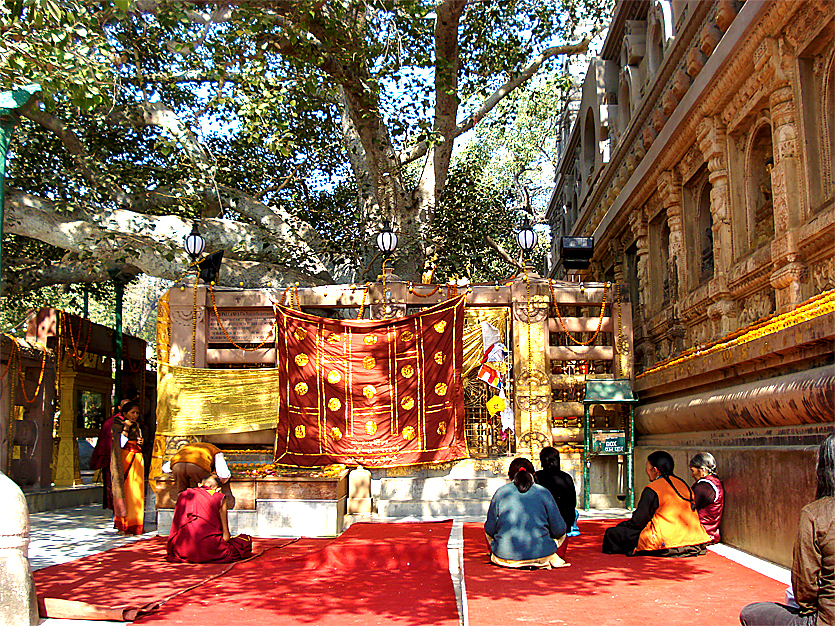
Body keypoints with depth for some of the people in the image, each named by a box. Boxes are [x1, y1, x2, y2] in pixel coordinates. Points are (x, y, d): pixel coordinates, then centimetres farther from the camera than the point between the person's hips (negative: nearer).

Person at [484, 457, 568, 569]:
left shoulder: (500, 492, 2)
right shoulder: (543, 492, 0)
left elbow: (490, 529, 5)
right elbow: (559, 530, 3)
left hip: (505, 556, 1)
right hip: (540, 554, -1)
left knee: (488, 533, 33)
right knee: (561, 534, 29)